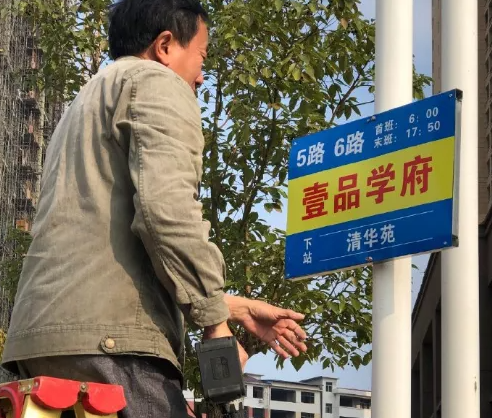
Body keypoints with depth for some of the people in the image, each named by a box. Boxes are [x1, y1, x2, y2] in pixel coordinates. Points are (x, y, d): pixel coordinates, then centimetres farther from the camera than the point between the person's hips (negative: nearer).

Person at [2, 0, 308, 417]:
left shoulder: (86, 103, 34)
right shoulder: (157, 84, 5)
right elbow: (166, 209, -14)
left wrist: (240, 307, 33)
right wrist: (216, 321, -9)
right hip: (110, 335, -9)